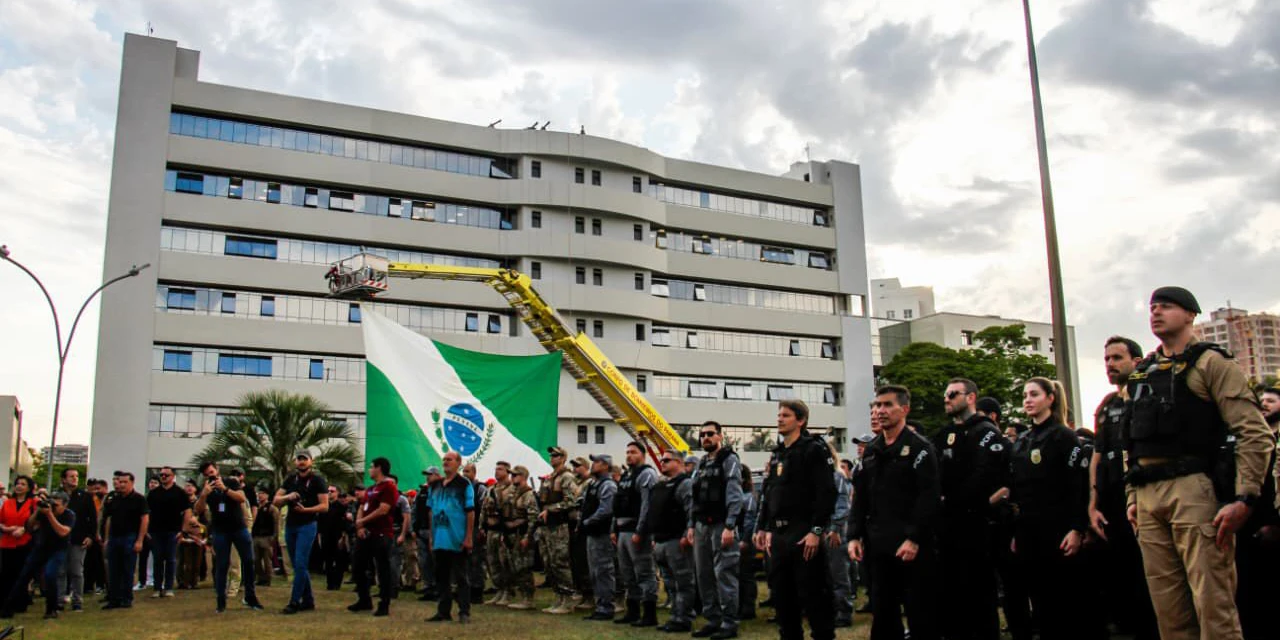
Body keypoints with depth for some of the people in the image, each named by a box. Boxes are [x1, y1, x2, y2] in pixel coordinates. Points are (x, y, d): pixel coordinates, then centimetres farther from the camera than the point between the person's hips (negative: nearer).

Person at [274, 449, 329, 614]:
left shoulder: (317, 480, -6)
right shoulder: (290, 479, 10)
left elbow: (324, 506, -10)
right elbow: (275, 501, 7)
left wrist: (306, 509, -24)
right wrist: (287, 497, -13)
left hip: (307, 526, -6)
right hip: (290, 526, 6)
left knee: (300, 564, -11)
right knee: (298, 565, 10)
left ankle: (294, 602, -7)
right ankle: (308, 600, 19)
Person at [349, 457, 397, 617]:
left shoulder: (389, 486, -10)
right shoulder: (370, 489, 20)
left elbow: (383, 510, -19)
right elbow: (361, 509, 16)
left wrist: (362, 521, -9)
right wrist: (359, 526, -3)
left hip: (381, 535, -10)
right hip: (365, 534, 10)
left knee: (383, 570, -5)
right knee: (357, 567, 13)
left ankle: (384, 605, 1)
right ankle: (364, 600, 26)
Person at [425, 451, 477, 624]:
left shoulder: (464, 484, -5)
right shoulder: (435, 485, 12)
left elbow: (470, 512, -8)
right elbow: (432, 511, 17)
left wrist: (468, 537, -12)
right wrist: (431, 535, 12)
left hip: (457, 540, -6)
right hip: (439, 540, 6)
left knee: (461, 576, 0)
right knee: (442, 576, 12)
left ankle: (464, 612, 5)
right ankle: (443, 611, 20)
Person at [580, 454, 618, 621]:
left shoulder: (608, 485, -13)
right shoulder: (593, 484, 18)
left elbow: (605, 510, -23)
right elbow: (586, 505, 22)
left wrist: (587, 522, -17)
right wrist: (583, 523, 8)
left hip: (602, 535, -10)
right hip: (592, 534, 10)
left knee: (603, 572, -6)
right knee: (595, 572, 15)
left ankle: (606, 608, 0)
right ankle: (600, 606, 23)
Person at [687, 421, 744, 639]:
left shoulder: (729, 460, -5)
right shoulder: (701, 464, 18)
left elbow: (734, 496, -13)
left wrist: (729, 527, -20)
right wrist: (691, 525, 13)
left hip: (721, 525, -8)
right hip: (702, 526, 8)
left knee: (724, 574, -7)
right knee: (704, 575, 9)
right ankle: (712, 620, 17)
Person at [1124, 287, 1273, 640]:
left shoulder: (1210, 363, 1)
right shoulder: (1141, 374, 20)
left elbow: (1256, 434, -7)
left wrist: (1244, 499, -14)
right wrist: (1132, 497, 16)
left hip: (1194, 490, -6)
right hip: (1148, 497, 6)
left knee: (1213, 605, -7)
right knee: (1168, 610, 8)